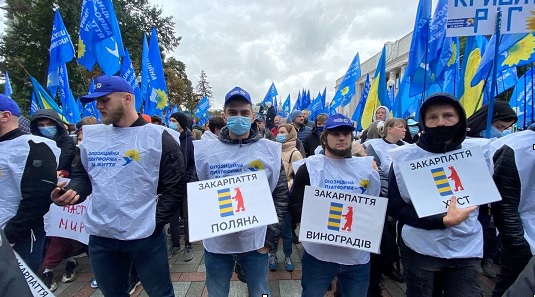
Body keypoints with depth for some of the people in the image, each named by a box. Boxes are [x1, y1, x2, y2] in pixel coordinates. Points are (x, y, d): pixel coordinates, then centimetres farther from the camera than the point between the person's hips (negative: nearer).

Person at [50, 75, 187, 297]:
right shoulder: (91, 137, 6)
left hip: (146, 237, -4)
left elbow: (176, 186, -10)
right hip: (100, 238, 5)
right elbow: (84, 176, 16)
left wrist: (155, 222, -13)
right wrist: (72, 190, -7)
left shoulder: (159, 137, -10)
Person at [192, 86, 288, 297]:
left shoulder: (270, 150, -5)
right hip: (216, 243, 1)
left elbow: (281, 196, -2)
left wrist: (270, 238, -5)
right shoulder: (205, 150, -3)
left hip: (256, 242, -1)